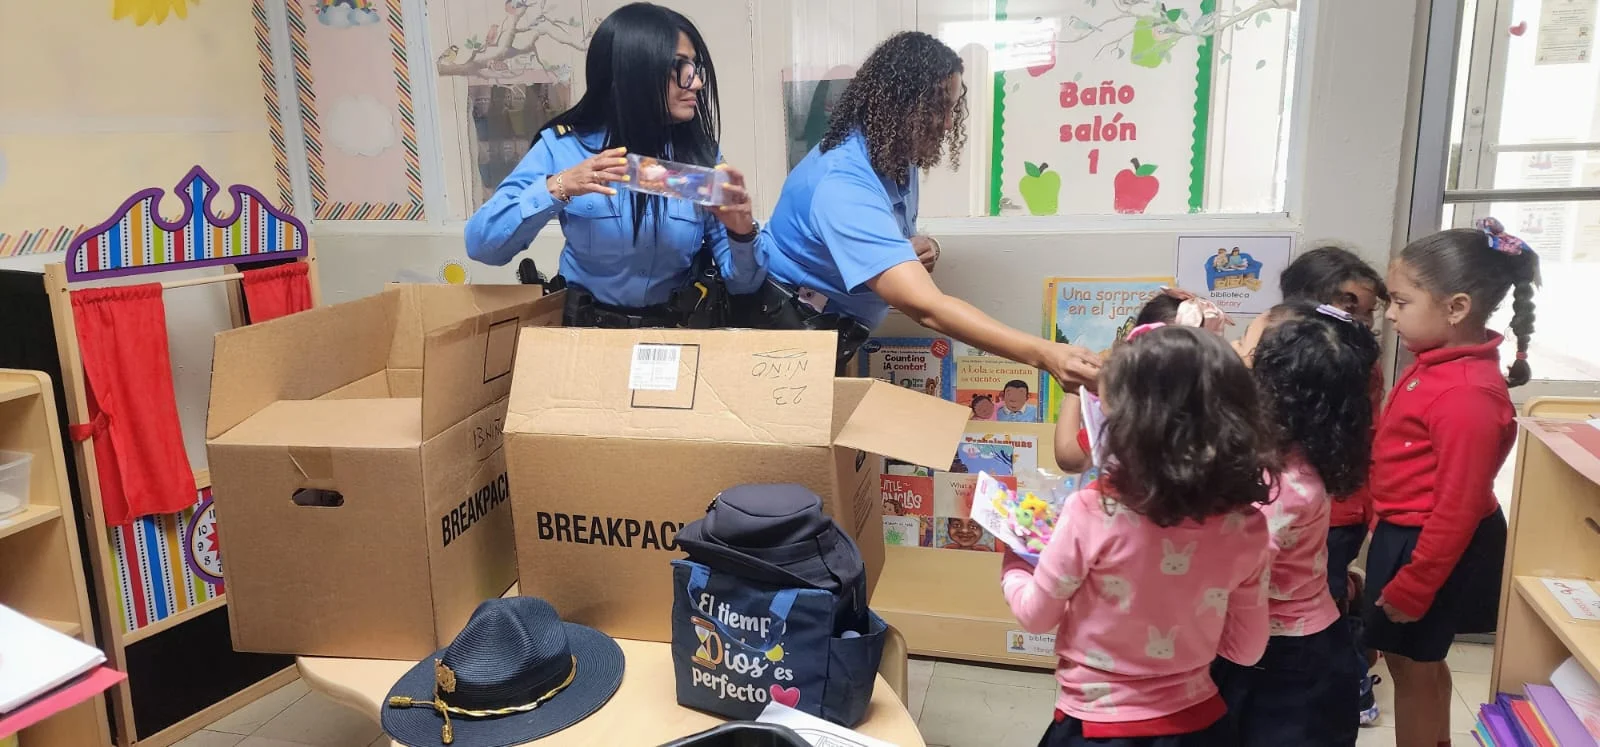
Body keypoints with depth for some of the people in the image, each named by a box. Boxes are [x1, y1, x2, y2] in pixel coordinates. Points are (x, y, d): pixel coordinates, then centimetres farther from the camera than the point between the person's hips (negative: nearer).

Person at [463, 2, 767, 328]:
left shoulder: (700, 154, -2)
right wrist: (556, 189, -24)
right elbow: (481, 245, -11)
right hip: (588, 326, 0)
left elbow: (743, 283, -2)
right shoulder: (564, 145, -5)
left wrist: (741, 232, -23)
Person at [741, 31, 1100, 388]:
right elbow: (925, 306, -42)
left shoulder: (896, 157, -4)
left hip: (833, 331, 9)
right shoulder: (843, 183, -33)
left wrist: (921, 250, -10)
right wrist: (1043, 354, -47)